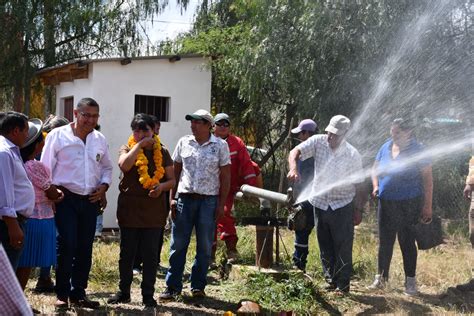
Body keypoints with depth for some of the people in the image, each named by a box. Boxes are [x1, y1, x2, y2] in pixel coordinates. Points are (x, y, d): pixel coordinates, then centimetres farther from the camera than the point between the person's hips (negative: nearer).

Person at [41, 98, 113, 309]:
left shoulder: (100, 140, 10)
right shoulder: (58, 136, -4)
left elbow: (107, 167, 21)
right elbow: (46, 168, -3)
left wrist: (104, 185, 4)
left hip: (91, 200, 5)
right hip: (66, 198, -5)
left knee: (85, 248, 8)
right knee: (67, 245, -9)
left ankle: (78, 293, 20)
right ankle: (62, 294, 5)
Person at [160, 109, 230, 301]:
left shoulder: (220, 145, 0)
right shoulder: (184, 143, 7)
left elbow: (225, 177, 1)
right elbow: (176, 171, 11)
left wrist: (221, 204, -4)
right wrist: (172, 198, 3)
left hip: (208, 200, -2)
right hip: (184, 198, 2)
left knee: (205, 246, 5)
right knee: (178, 245, 2)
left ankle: (198, 286, 16)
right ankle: (173, 286, 8)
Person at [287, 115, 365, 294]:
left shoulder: (353, 155, -8)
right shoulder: (318, 142, -6)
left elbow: (358, 185, -1)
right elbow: (295, 152, -18)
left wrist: (358, 211, -1)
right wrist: (293, 168, -39)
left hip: (343, 206, -3)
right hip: (320, 203, 3)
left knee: (343, 246, -2)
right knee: (325, 246, 13)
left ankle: (343, 284, 8)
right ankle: (331, 280, 26)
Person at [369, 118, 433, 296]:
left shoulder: (417, 150, -10)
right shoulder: (386, 147, 5)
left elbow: (427, 178, -9)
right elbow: (375, 169, 19)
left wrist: (427, 206, -13)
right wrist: (376, 186, 0)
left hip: (409, 204, -5)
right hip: (386, 203, 5)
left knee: (407, 242, 3)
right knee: (385, 241, 11)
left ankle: (410, 281, 16)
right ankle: (381, 278, 23)